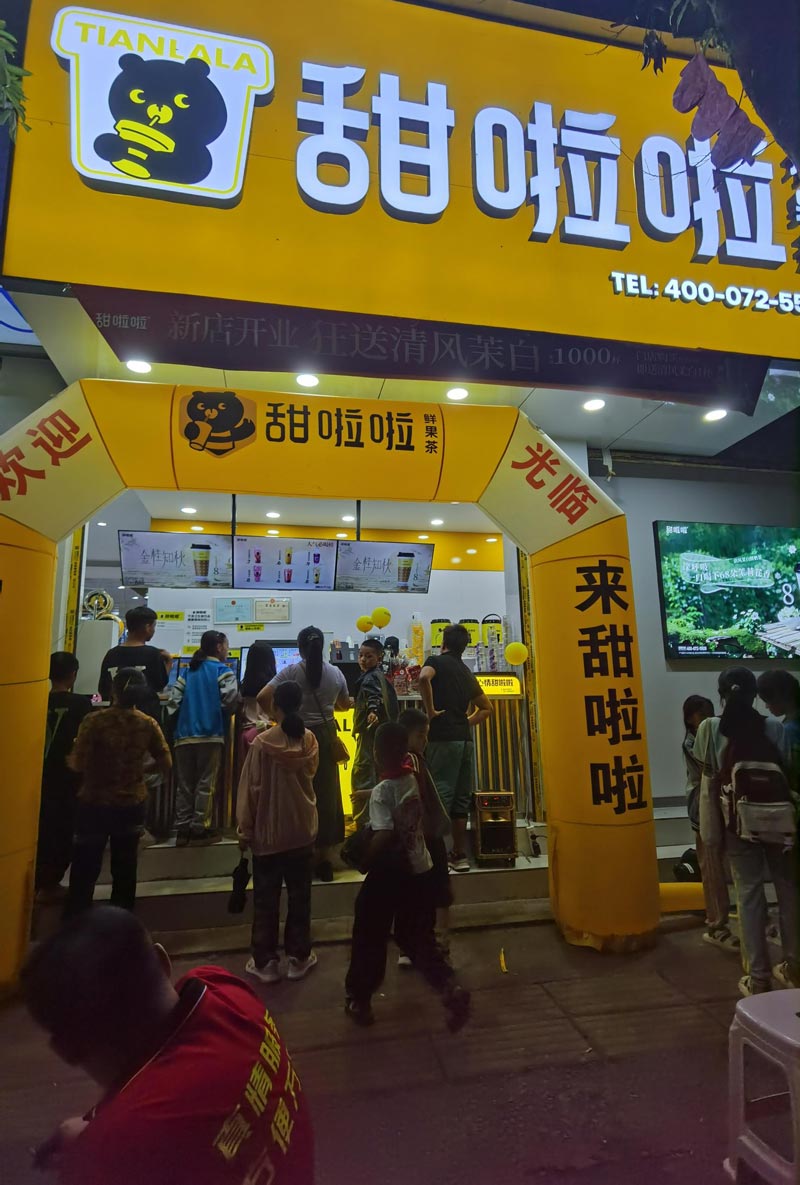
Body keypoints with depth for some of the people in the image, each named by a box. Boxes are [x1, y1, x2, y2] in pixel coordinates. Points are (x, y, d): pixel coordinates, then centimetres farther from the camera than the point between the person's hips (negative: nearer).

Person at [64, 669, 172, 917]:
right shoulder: (148, 724, -8)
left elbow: (79, 764, -16)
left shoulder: (94, 721, -16)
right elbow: (166, 765, -4)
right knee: (125, 869, 17)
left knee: (85, 868, 13)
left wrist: (68, 758, 5)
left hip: (94, 803, -2)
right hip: (132, 804, 2)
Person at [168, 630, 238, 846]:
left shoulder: (188, 671, 15)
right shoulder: (223, 671, -2)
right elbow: (230, 700, -14)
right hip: (210, 734, -5)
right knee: (206, 784, 3)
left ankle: (183, 828, 14)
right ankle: (199, 828, 7)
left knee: (184, 784, 11)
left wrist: (181, 721, 16)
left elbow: (174, 699, 7)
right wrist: (225, 715, 7)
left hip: (184, 735, 5)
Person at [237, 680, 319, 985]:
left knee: (266, 899, 13)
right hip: (302, 831, 3)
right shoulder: (309, 740, -6)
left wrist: (244, 831, -1)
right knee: (299, 896, 15)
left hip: (268, 832, -3)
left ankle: (265, 962, 23)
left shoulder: (262, 742, -16)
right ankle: (299, 957, 27)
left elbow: (250, 789, -11)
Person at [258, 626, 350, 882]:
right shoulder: (335, 673, 2)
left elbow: (263, 698, -16)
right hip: (325, 736, 2)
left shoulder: (291, 671, -8)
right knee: (326, 792, 11)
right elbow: (345, 705, 14)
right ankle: (326, 857, 20)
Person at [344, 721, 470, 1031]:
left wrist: (364, 859, -14)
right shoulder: (417, 781, -6)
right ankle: (450, 988, 4)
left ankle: (359, 1001, 32)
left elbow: (384, 837, -30)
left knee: (369, 939, 16)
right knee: (418, 937, 19)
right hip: (420, 871, 5)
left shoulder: (381, 791, -23)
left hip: (388, 875, -5)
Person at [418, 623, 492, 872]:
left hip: (442, 737, -6)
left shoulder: (436, 661, 0)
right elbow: (486, 708, 24)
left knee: (440, 795, -4)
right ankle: (459, 855, 18)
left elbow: (424, 678, -24)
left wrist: (431, 711, -15)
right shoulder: (467, 673, 18)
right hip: (465, 739, 6)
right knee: (461, 798, 11)